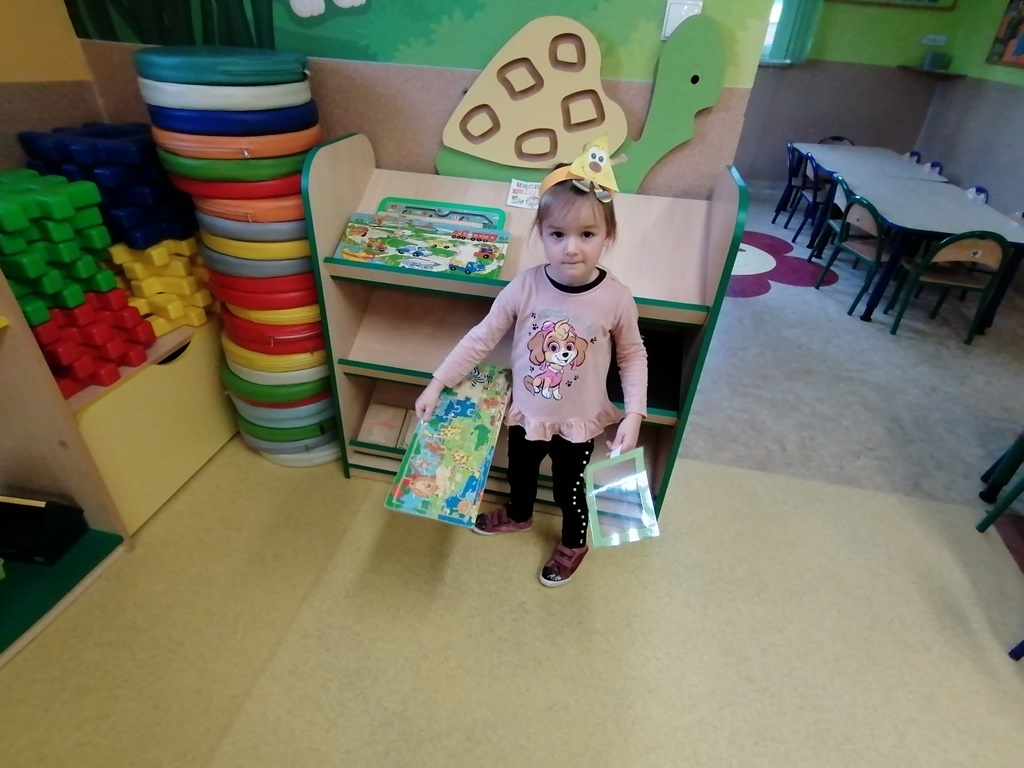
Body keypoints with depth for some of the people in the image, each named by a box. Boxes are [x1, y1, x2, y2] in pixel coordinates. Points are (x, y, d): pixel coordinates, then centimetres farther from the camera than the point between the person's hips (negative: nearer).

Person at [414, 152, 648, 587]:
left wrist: (634, 414, -15)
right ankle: (518, 515, 64)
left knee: (569, 488, 21)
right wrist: (438, 384, -10)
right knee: (519, 471, 29)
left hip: (578, 423, -2)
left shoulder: (616, 298, -22)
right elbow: (482, 337, -11)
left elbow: (633, 356, -7)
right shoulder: (524, 287, -21)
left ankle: (574, 544, 54)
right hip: (525, 413, 2)